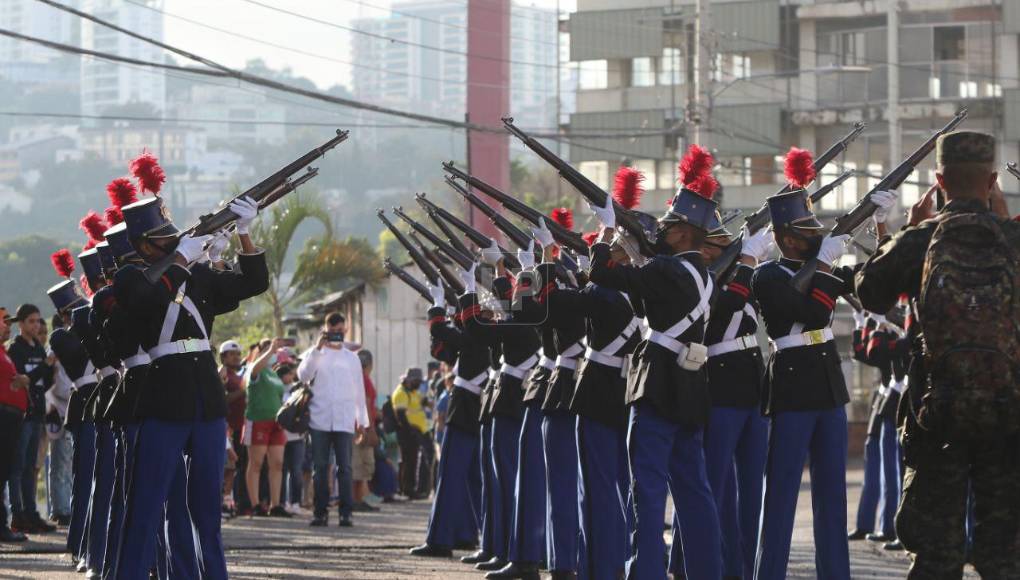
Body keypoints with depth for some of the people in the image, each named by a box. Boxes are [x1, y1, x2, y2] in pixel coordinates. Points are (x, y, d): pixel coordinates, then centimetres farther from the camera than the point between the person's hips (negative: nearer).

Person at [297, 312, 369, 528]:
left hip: (344, 421, 0)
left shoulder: (352, 358, 17)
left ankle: (346, 512, -8)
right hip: (320, 419, 0)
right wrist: (317, 348, -11)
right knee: (320, 467, -1)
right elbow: (303, 375, -6)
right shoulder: (315, 354, 12)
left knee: (345, 467, -6)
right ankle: (320, 511, 1)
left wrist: (362, 418, 13)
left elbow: (359, 391, 18)